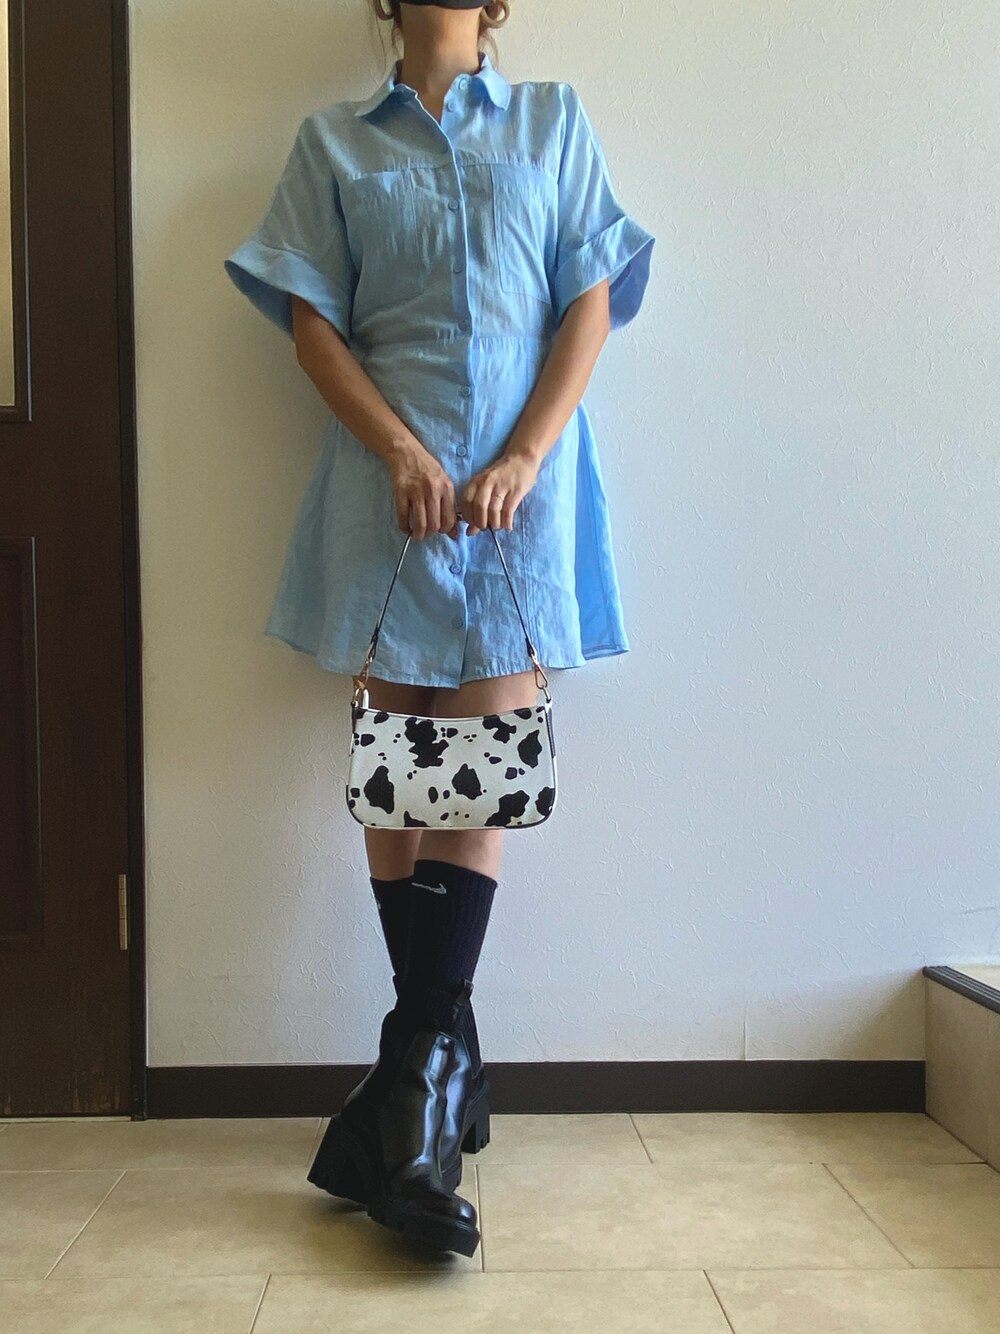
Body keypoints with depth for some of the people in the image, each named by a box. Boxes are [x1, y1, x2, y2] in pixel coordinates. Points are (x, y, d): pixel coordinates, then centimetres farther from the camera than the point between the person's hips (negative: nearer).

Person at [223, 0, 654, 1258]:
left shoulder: (553, 121, 15)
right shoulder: (334, 141, 15)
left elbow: (591, 302, 5)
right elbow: (311, 320, 6)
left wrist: (525, 457, -9)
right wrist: (401, 451, -10)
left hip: (521, 482, 0)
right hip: (390, 480, 0)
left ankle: (419, 1061, -1)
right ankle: (440, 1070, 9)